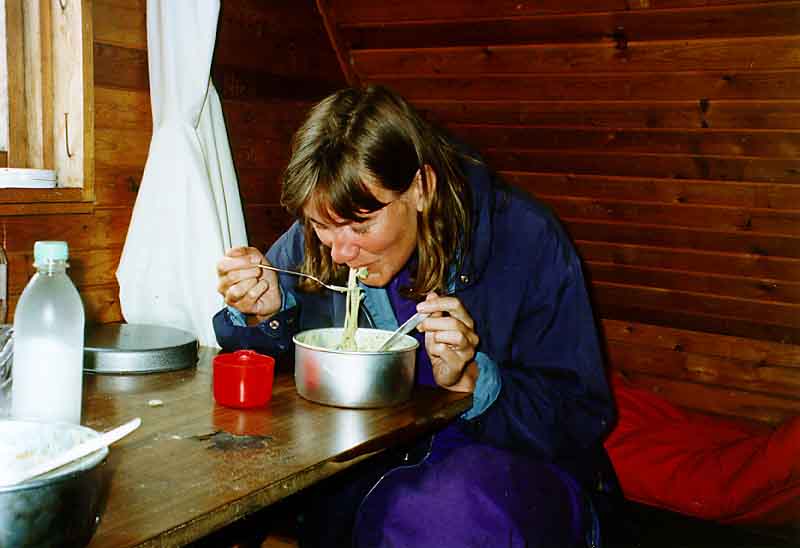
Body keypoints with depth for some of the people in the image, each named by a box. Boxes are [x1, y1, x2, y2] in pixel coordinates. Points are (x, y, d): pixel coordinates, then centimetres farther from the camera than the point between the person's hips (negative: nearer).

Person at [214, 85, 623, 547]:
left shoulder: (525, 240, -17)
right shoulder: (309, 240, -5)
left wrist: (472, 382, -28)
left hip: (504, 462, -4)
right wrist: (263, 314, -15)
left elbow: (582, 419, -13)